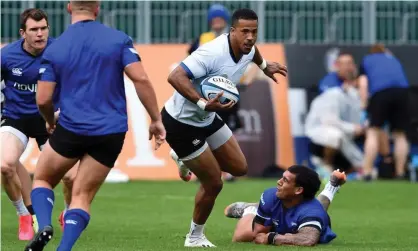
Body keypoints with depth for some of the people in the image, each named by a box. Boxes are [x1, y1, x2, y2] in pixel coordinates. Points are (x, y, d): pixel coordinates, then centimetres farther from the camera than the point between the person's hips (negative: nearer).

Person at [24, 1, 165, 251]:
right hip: (112, 132, 1)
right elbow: (141, 79, -9)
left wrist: (51, 122, 20)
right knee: (82, 197, 10)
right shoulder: (119, 40, -1)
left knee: (42, 180, 20)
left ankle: (44, 227, -7)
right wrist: (156, 120, -2)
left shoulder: (54, 49, 0)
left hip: (71, 128, -1)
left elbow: (43, 99, -1)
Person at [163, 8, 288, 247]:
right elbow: (175, 77, -42)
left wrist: (264, 65, 34)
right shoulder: (213, 53, -34)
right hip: (181, 122, -9)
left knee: (239, 167, 13)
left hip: (207, 119, 9)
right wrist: (203, 103, -50)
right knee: (213, 183, -3)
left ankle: (186, 159, 35)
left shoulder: (247, 49, -6)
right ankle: (195, 237, 21)